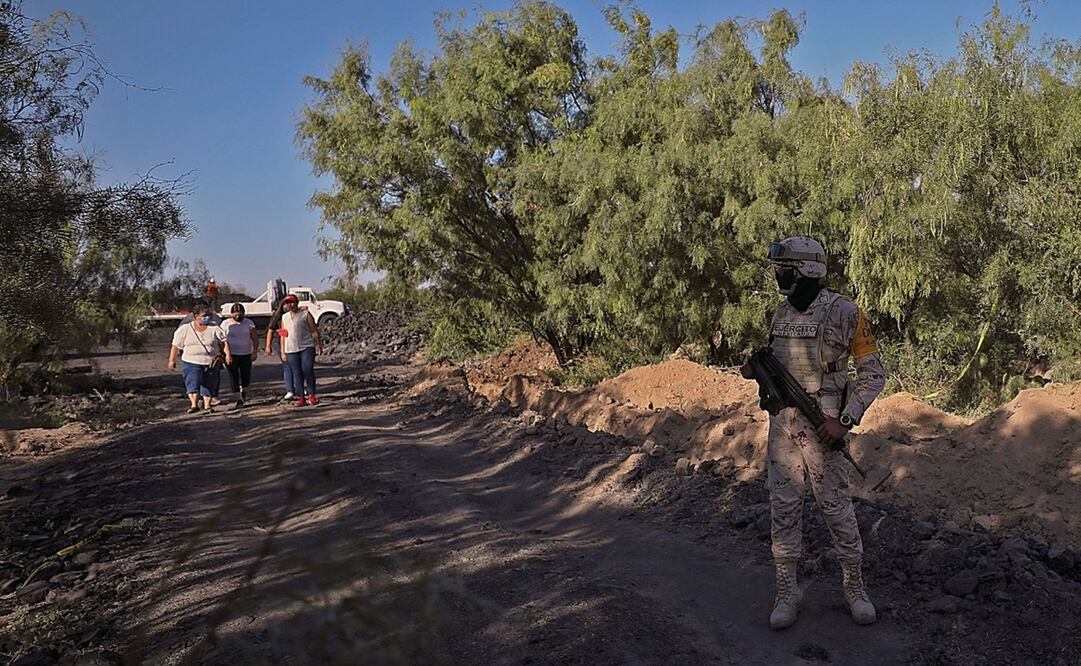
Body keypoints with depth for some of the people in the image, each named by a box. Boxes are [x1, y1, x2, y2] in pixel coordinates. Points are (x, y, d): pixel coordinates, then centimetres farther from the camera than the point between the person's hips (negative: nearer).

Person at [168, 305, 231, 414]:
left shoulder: (215, 329, 2)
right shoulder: (184, 329, 2)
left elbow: (224, 342, -2)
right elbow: (176, 345, 4)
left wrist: (228, 354, -15)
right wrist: (172, 360, 1)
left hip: (211, 363, 1)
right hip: (191, 362, -1)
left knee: (209, 384, 6)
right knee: (193, 383, -16)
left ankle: (207, 405, 19)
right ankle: (194, 405, -19)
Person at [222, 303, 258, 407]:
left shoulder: (249, 323, 2)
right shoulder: (226, 324, 0)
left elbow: (255, 339, 3)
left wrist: (255, 352, -7)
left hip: (246, 354, 1)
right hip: (231, 355, -1)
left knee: (246, 375, 5)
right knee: (234, 377, -4)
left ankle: (244, 391, 35)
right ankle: (238, 399, 2)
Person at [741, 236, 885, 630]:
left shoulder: (843, 313, -11)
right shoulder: (782, 313, 8)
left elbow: (873, 373, -8)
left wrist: (845, 420, -16)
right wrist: (756, 369, -2)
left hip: (822, 425, -5)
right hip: (782, 423, 5)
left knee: (837, 508, 3)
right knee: (783, 508, 6)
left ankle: (854, 586, 22)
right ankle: (787, 592, 16)